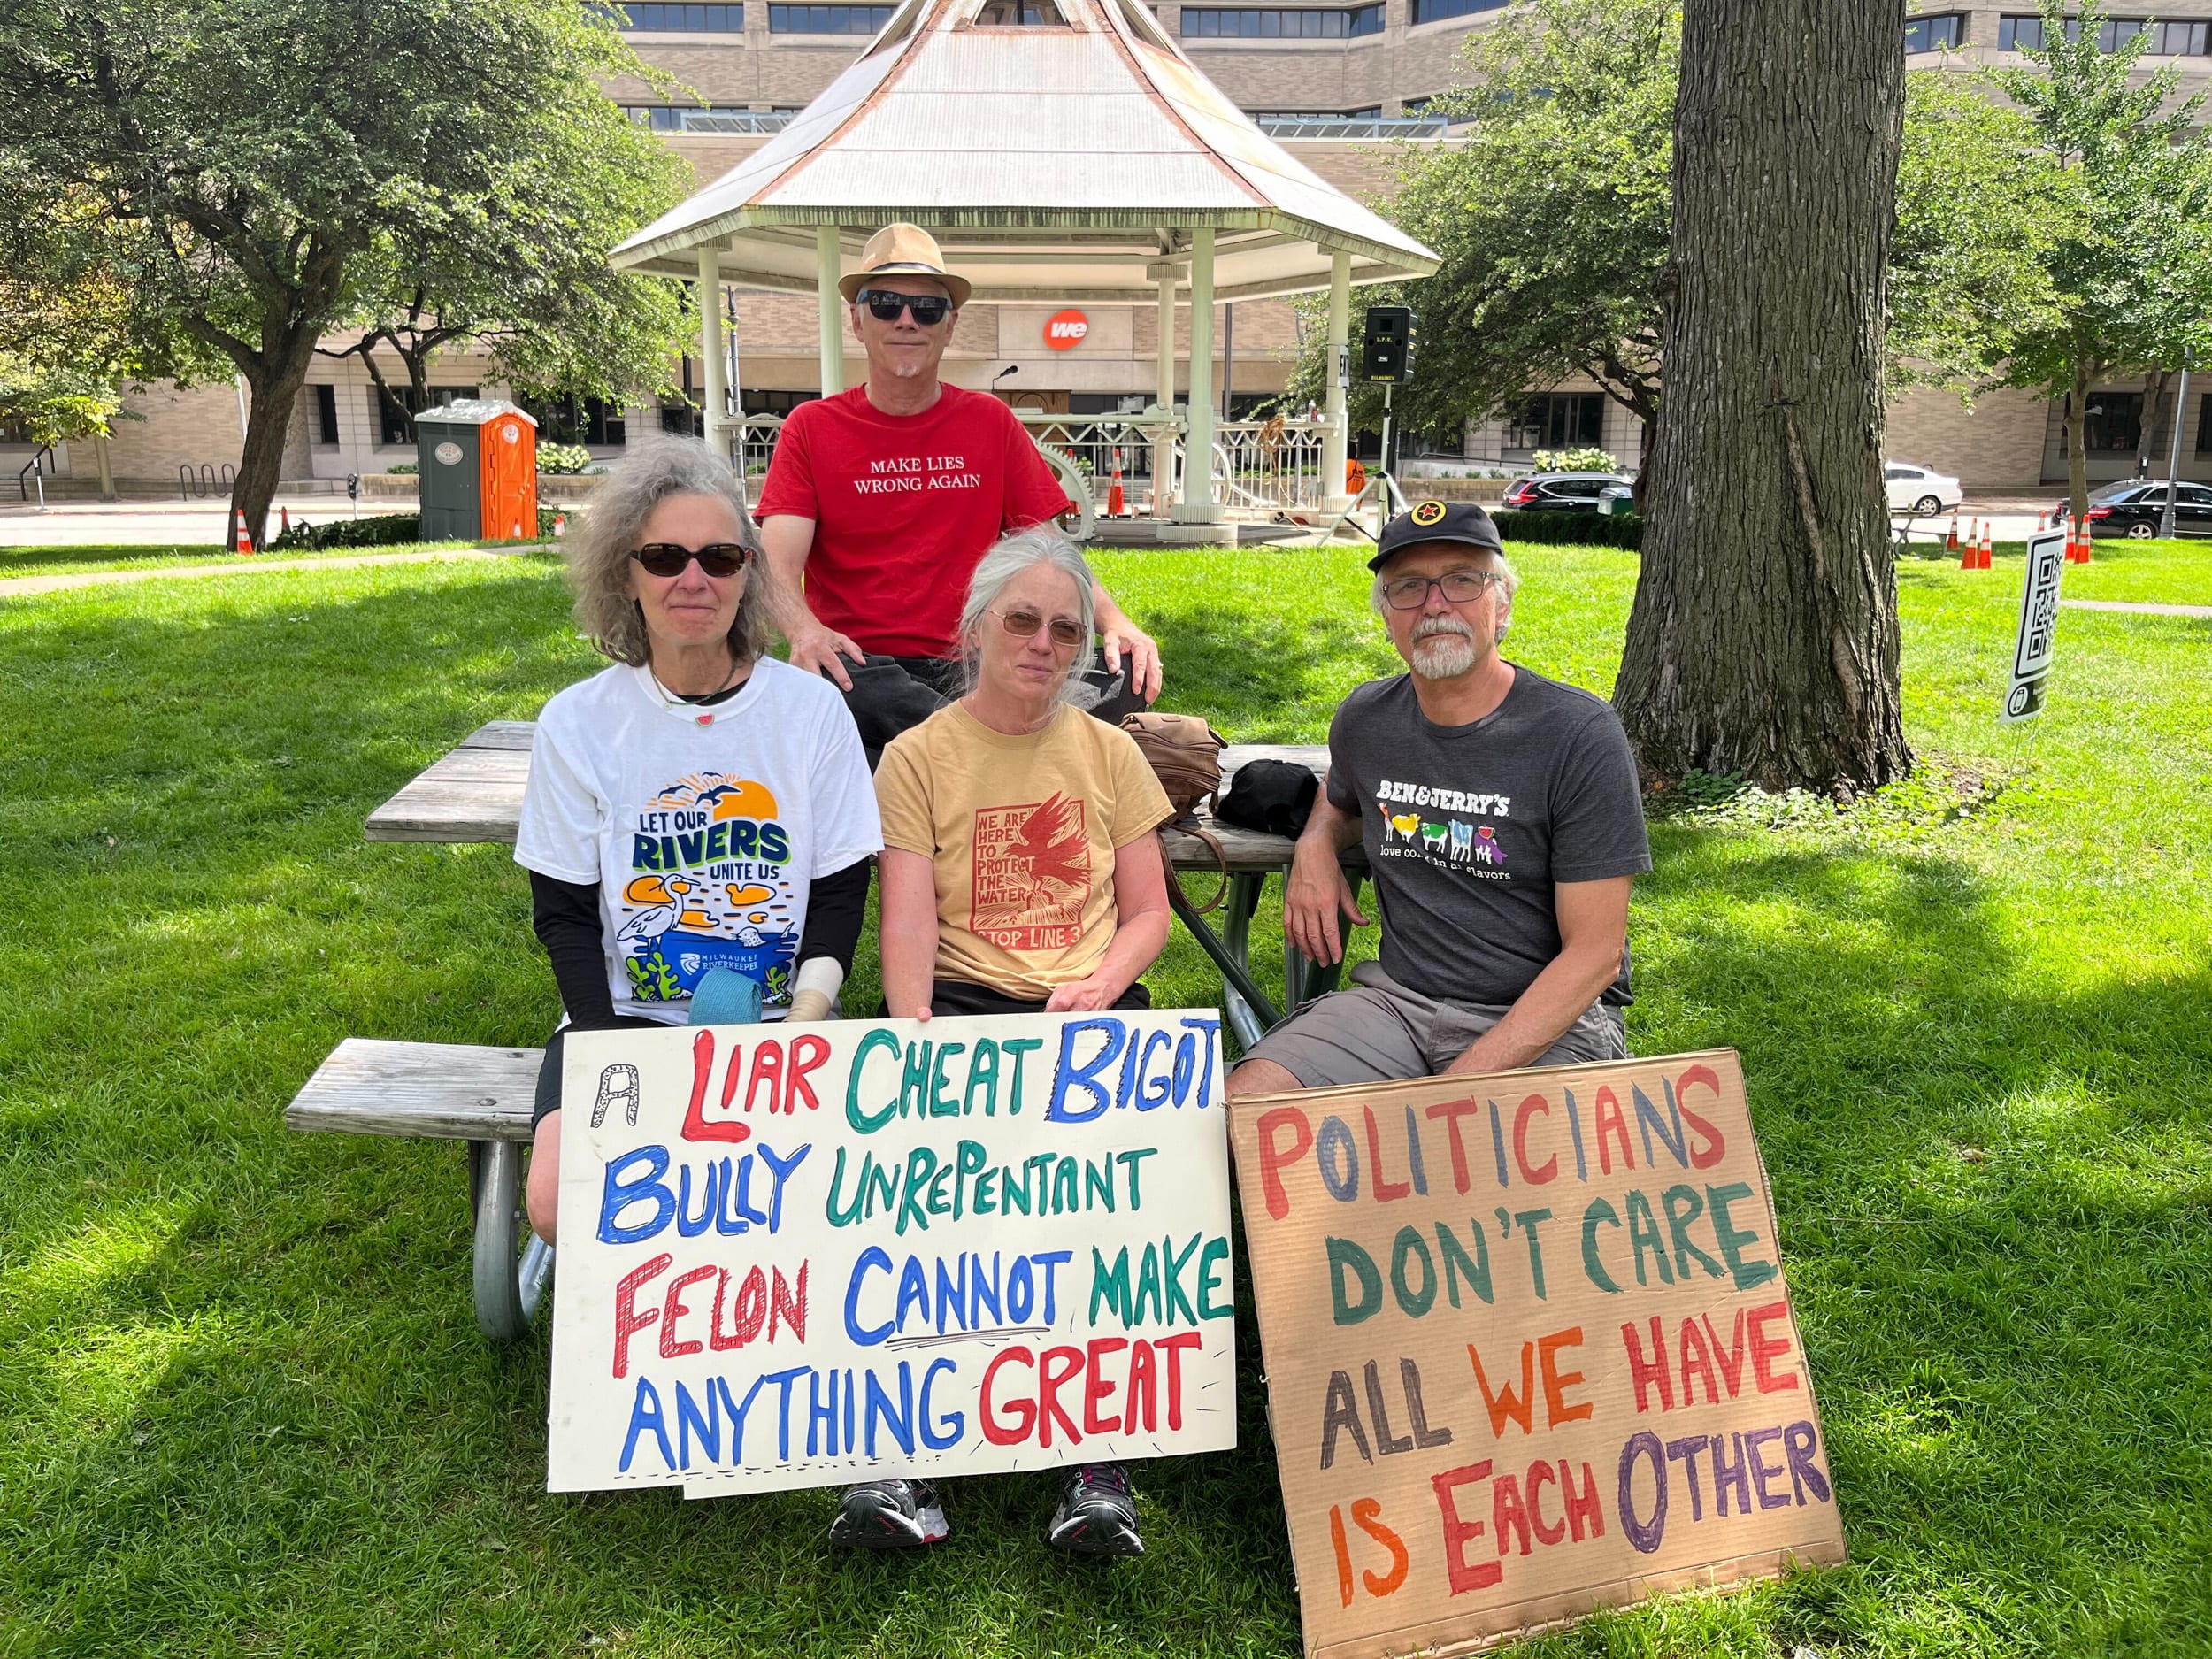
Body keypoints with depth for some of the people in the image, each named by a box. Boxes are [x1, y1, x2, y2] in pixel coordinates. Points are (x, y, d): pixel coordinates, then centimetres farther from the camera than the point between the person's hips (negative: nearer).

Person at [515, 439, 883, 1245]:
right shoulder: (577, 722, 0)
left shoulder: (812, 708, 1)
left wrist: (797, 1031, -10)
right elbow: (563, 914, 2)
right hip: (626, 1016, 1)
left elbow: (840, 891, 4)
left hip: (781, 1020, 0)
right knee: (561, 1201, -24)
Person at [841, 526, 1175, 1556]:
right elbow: (908, 926, -4)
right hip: (965, 1003, -1)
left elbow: (1148, 912, 11)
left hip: (1092, 1007, 1)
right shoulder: (918, 757, 6)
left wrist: (1097, 989, -9)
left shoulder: (1108, 752, 13)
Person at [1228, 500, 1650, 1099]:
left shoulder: (1581, 735, -11)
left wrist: (1469, 1078, -22)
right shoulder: (1364, 720, 5)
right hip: (1397, 998, 4)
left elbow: (1595, 953, -13)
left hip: (1551, 1019, -4)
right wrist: (1316, 844, 6)